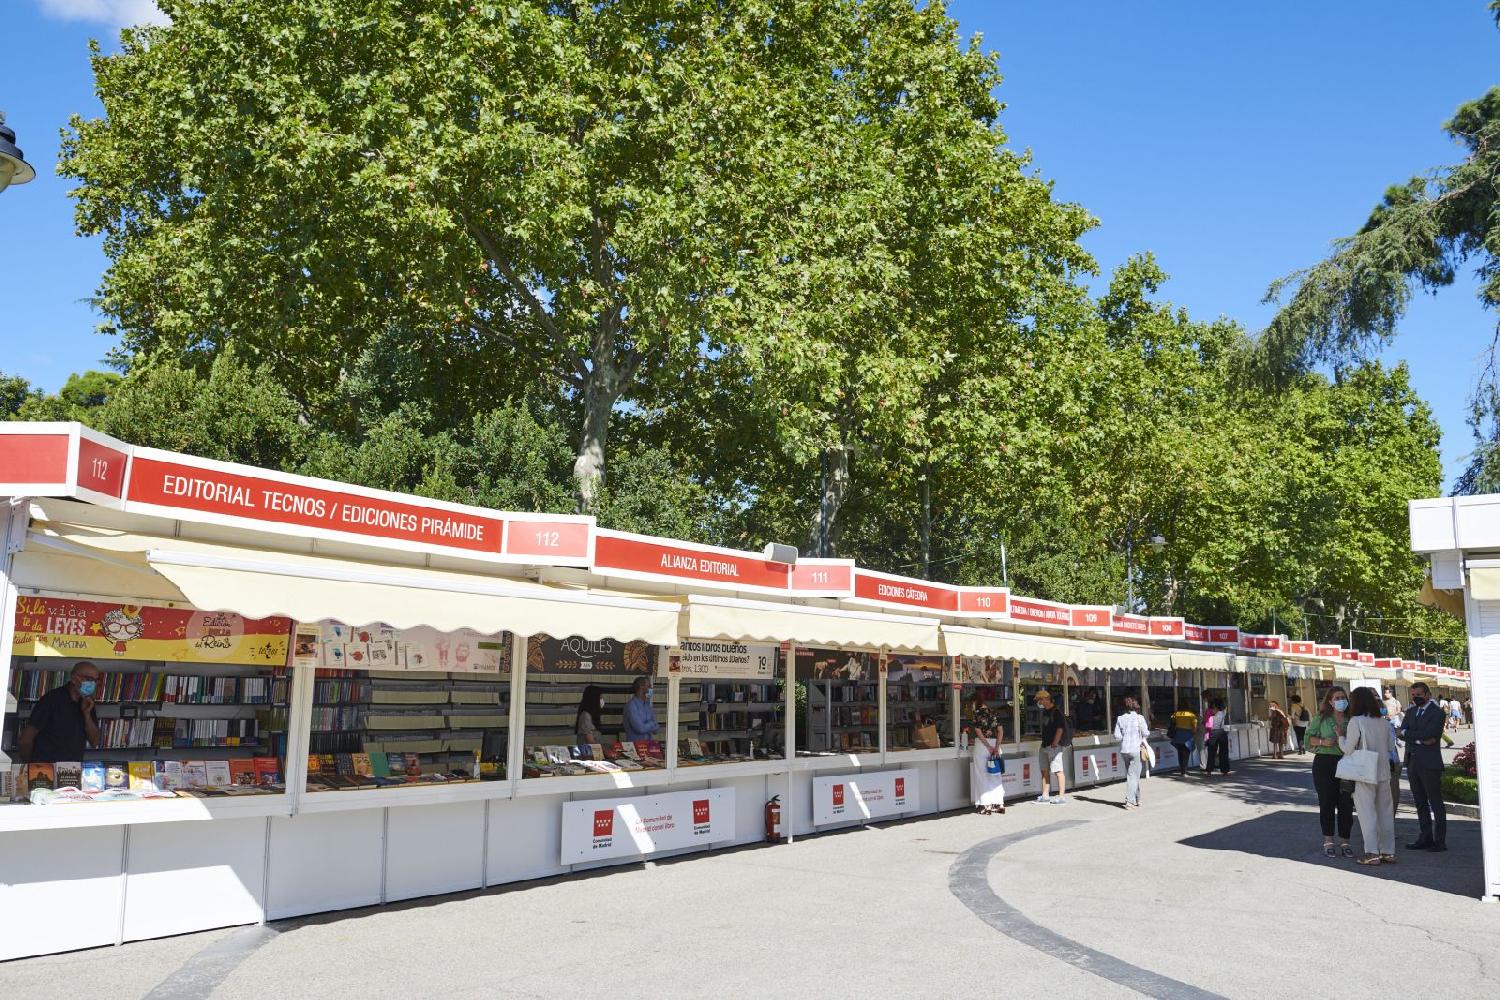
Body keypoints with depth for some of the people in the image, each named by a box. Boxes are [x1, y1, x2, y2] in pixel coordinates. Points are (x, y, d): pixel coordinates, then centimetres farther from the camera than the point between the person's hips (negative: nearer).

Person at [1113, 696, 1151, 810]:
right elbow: (1146, 733, -4)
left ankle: (1137, 800, 24)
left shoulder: (1120, 718, 1)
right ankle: (1129, 801, -8)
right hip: (1135, 749, -4)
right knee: (1133, 775, 0)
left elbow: (1117, 736, -1)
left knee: (1131, 774, 15)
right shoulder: (1139, 718, -8)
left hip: (1124, 749, 4)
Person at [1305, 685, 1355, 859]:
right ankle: (1328, 842, 9)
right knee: (1327, 802, 1)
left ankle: (1344, 842, 13)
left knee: (1346, 804, 2)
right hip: (1324, 762, -2)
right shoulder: (1321, 719, 3)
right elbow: (1309, 737, 3)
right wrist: (1323, 742, -15)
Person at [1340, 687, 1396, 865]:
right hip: (1384, 772, 5)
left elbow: (1348, 749, -10)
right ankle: (1388, 852, 16)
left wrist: (1341, 737, 7)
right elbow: (1391, 746, 11)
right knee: (1385, 812, 11)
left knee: (1367, 812, 0)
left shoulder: (1356, 721, -11)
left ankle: (1372, 853, -2)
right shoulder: (1383, 722, 4)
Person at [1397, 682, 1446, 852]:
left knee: (1436, 803, -1)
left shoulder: (1437, 712, -5)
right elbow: (1403, 733, 2)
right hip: (1412, 762, 7)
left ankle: (1440, 841, 3)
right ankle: (1426, 838, 17)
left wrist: (1409, 734, -6)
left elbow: (1427, 733, -18)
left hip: (1429, 762, -7)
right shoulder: (1410, 712, 15)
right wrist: (1420, 739, -11)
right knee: (1420, 802, 11)